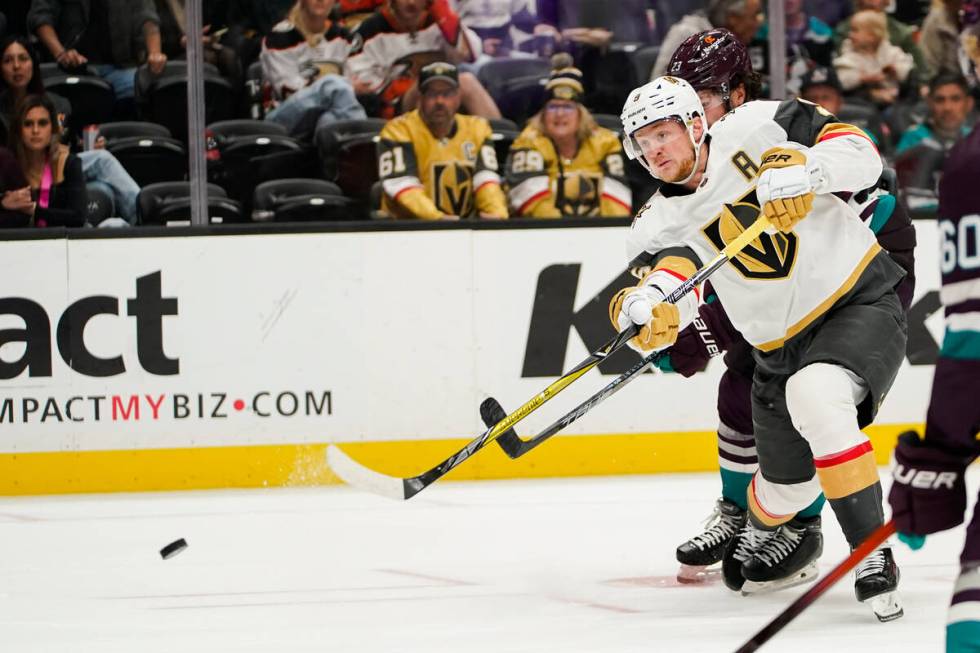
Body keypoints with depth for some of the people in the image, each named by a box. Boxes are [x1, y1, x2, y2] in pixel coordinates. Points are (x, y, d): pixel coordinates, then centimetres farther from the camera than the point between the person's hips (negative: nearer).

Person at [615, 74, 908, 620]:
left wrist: (805, 173, -31)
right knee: (785, 486, 13)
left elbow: (860, 153, -12)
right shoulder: (661, 222, -1)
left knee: (816, 397, -34)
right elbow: (670, 271, -20)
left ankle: (873, 553, -26)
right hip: (782, 346, 5)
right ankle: (769, 534, 52)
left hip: (863, 303, -5)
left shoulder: (756, 130, -10)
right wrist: (648, 308, -42)